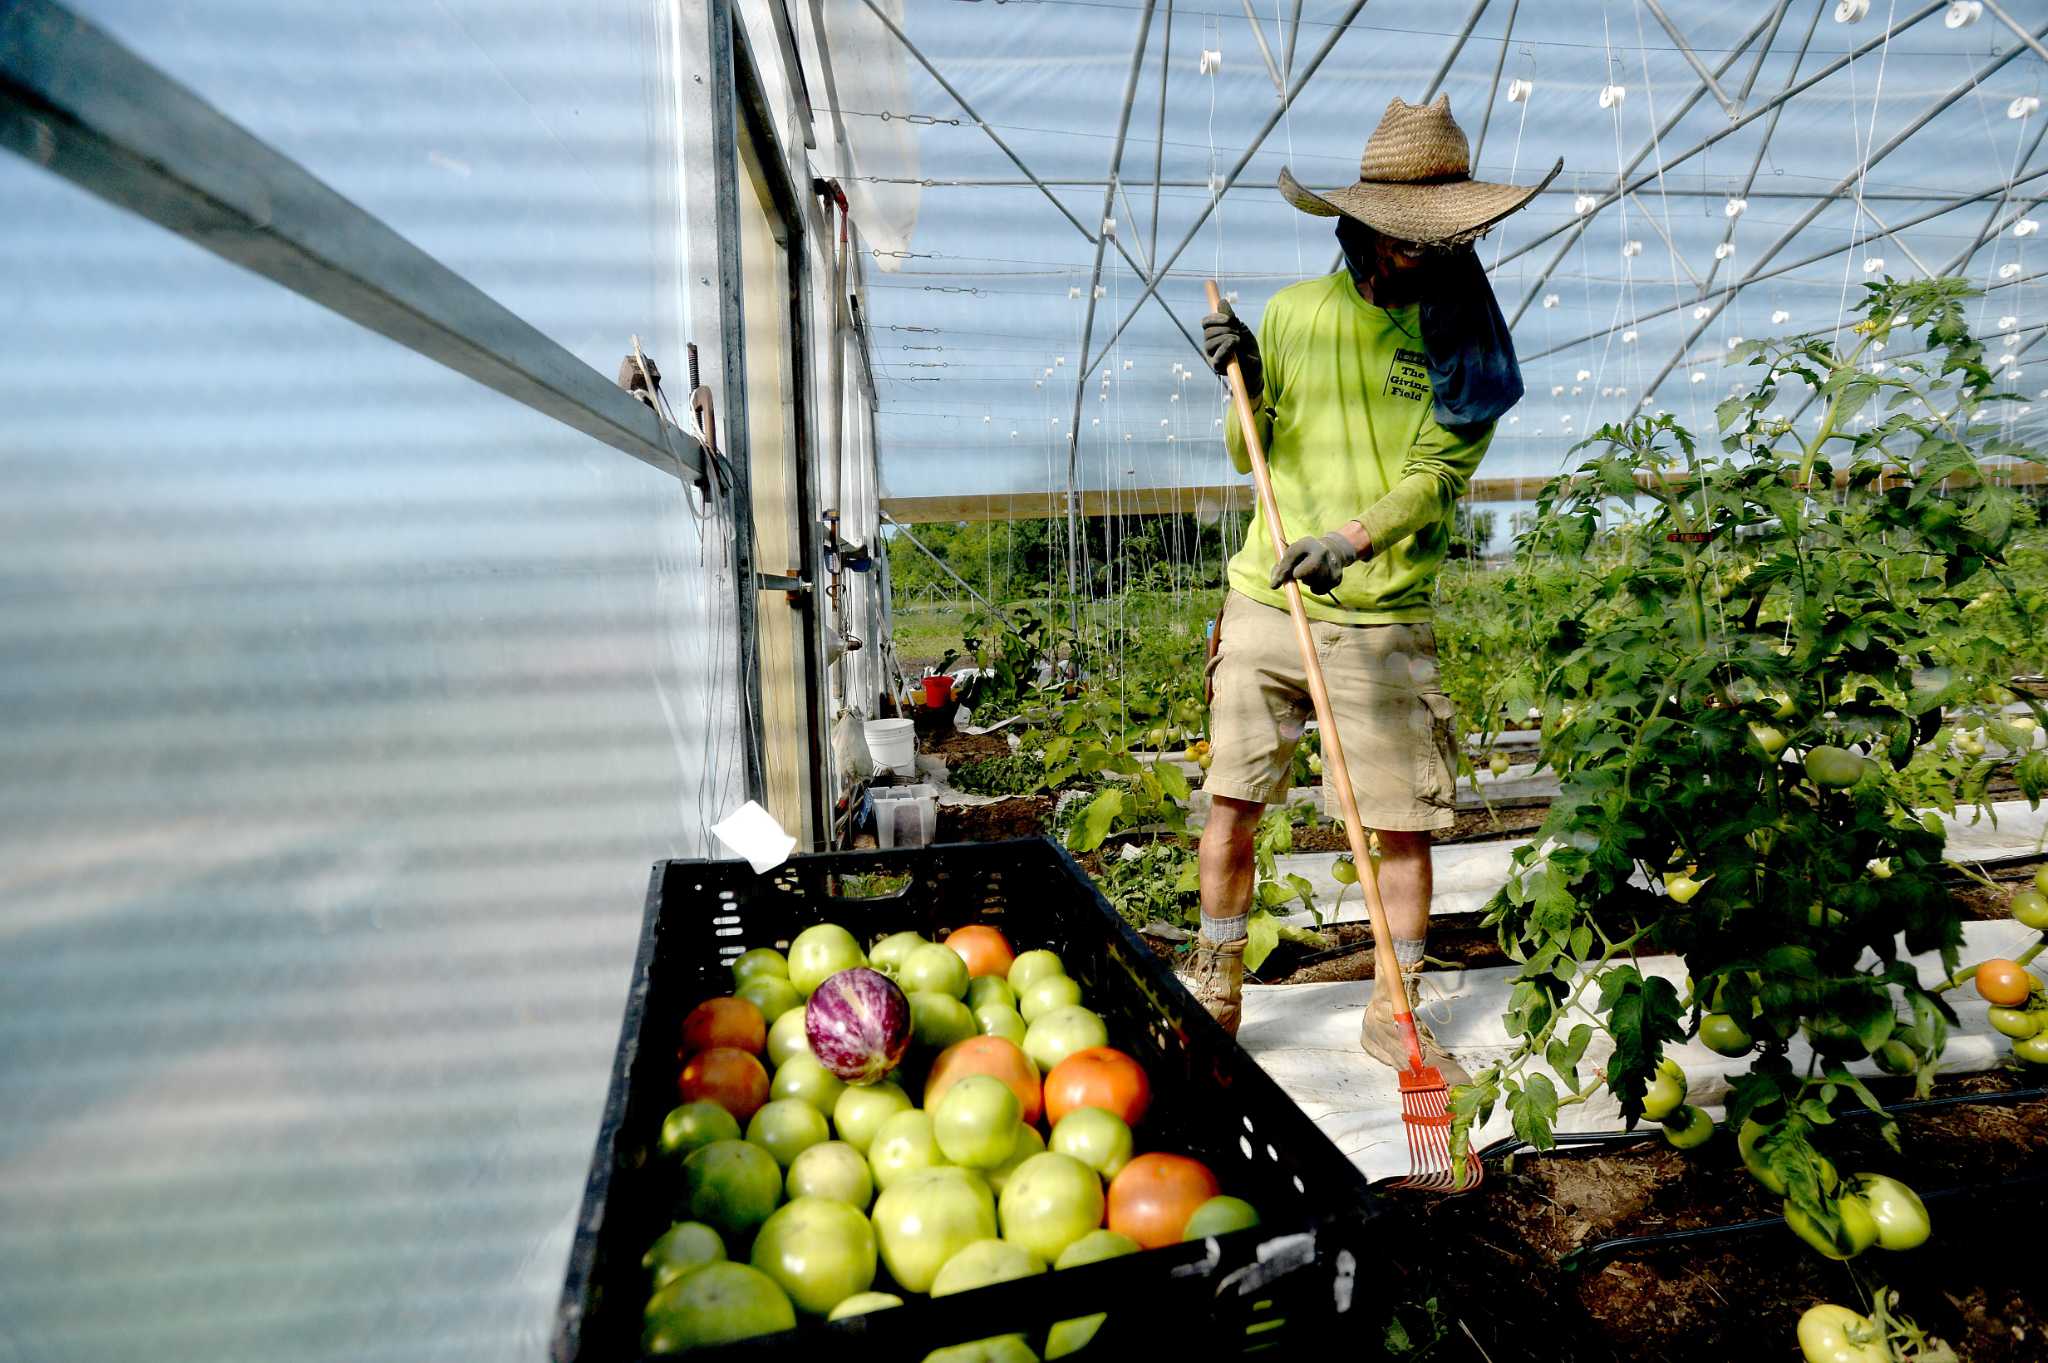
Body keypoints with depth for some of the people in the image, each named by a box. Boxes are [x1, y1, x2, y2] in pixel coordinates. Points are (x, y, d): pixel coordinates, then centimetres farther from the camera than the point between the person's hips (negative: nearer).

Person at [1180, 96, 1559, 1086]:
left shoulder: (1465, 338, 3)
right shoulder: (1295, 312, 8)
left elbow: (1437, 474, -9)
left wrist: (1350, 540, -26)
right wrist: (1243, 382, -7)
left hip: (1384, 621, -1)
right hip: (1264, 603, 2)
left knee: (1403, 825, 2)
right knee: (1232, 805, 5)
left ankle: (1392, 1015, 22)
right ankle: (1214, 995, 25)